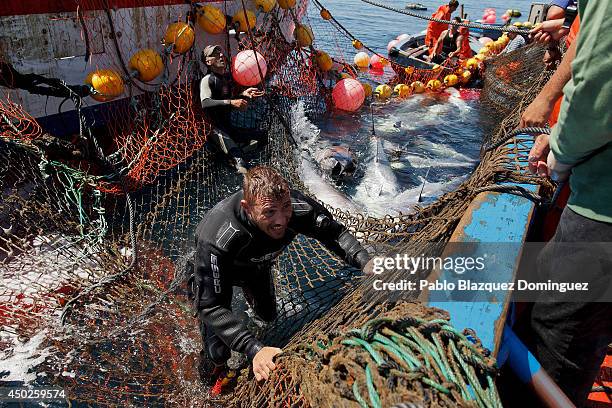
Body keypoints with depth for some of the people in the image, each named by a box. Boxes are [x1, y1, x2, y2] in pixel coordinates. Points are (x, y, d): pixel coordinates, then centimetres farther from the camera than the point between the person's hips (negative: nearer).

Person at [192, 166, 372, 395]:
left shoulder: (297, 206, -37)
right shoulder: (216, 240, -48)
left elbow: (334, 233, -20)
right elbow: (210, 307, -41)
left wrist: (365, 262, -38)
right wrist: (254, 349, -51)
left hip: (257, 264, 4)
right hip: (216, 267, -3)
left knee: (268, 316, 24)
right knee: (219, 353, -5)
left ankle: (248, 291, 59)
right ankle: (213, 373, 34)